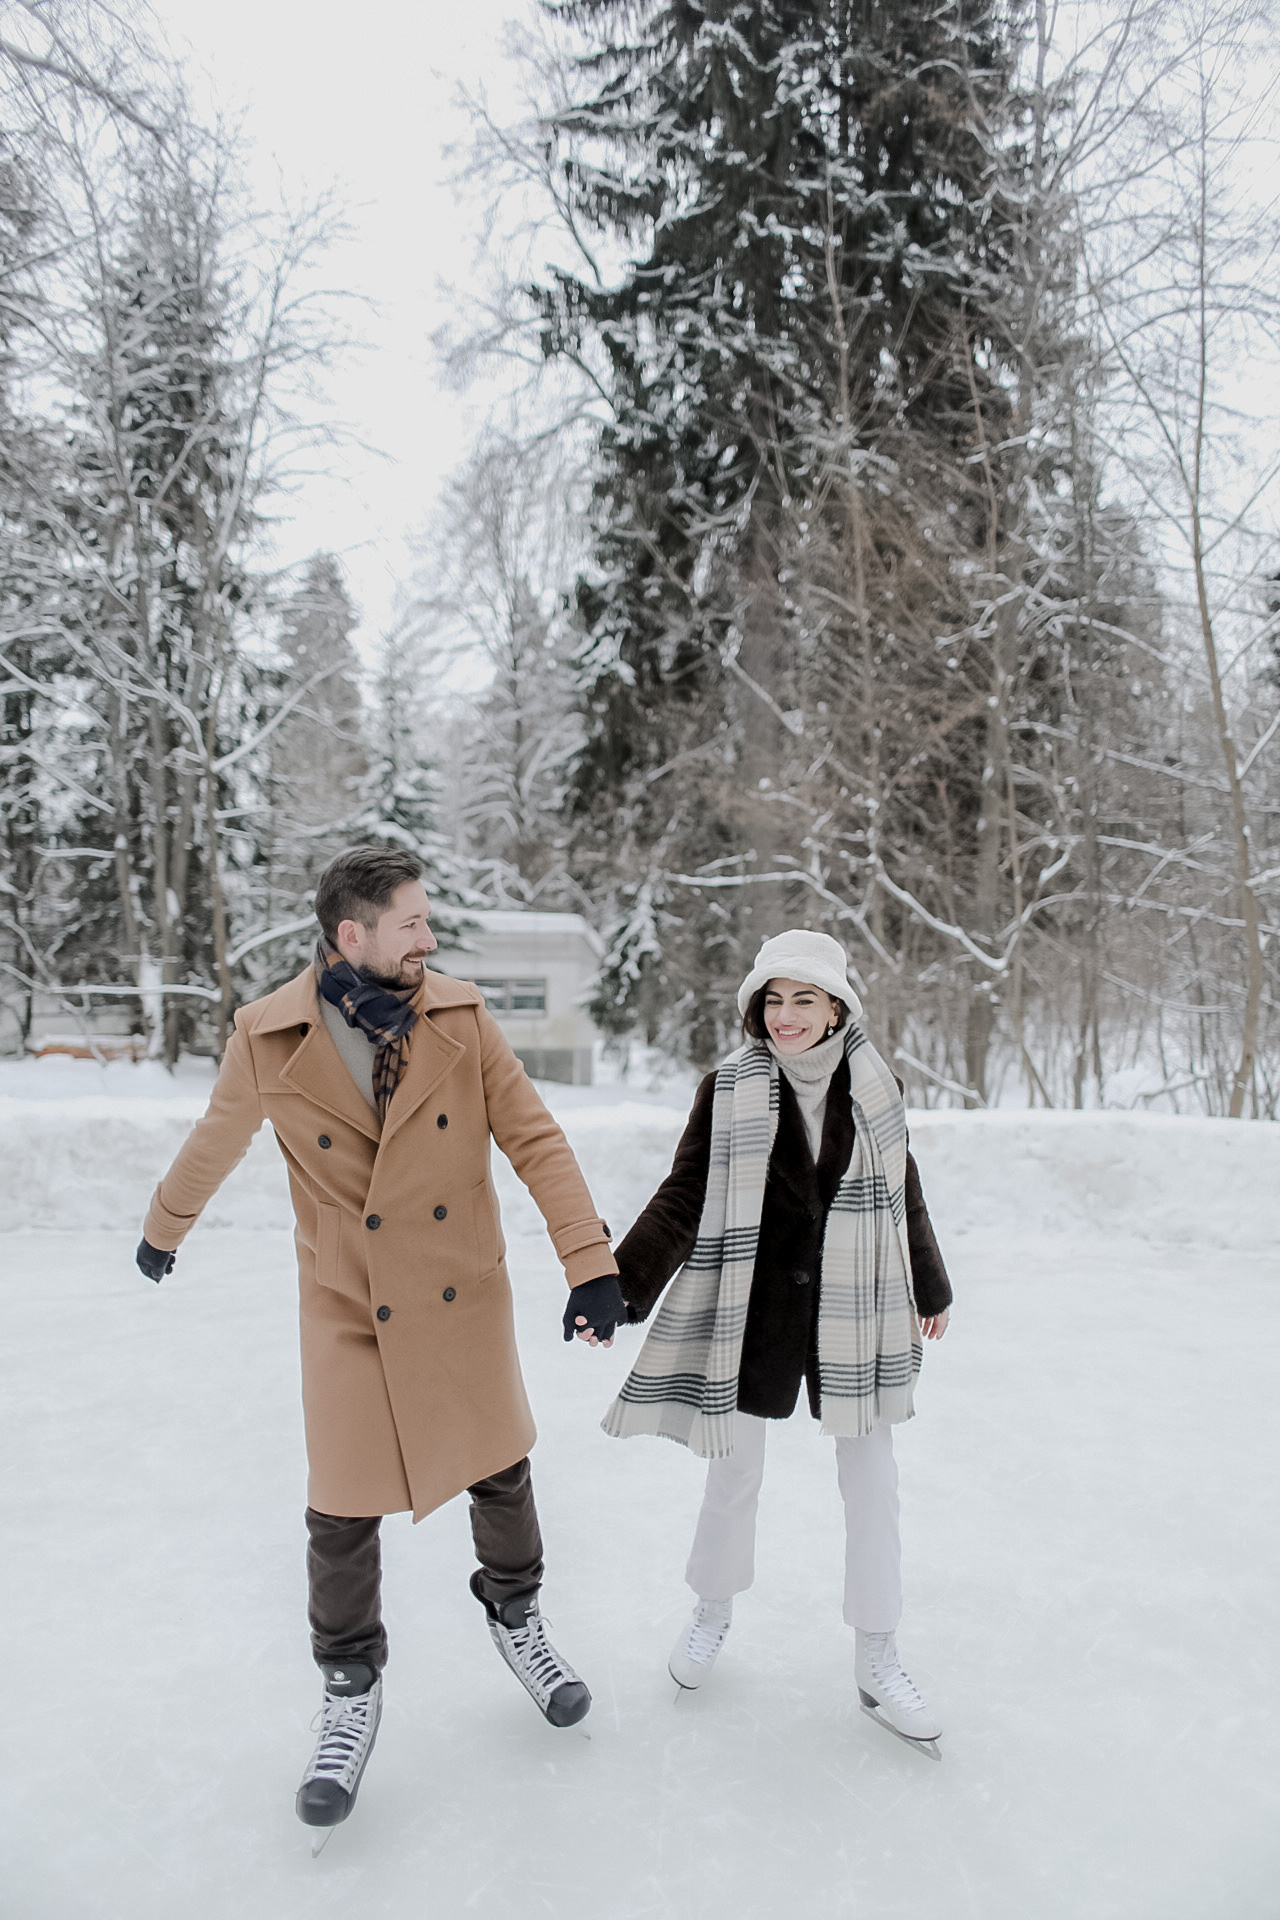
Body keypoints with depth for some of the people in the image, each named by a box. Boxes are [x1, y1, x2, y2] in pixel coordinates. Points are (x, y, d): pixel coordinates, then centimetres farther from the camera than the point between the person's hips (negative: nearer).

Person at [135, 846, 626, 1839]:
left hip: (467, 1300, 2)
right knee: (342, 1513, 5)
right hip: (349, 1311, -1)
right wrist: (164, 1229, 23)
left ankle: (517, 1619, 44)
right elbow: (213, 1145, 8)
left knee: (501, 1474, 15)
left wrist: (591, 1259, -13)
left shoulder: (461, 1016, -8)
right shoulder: (267, 1037, -11)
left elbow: (535, 1139, -7)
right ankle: (351, 1693, 32)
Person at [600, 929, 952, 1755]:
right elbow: (681, 1200, -7)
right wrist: (620, 1287, -16)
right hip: (751, 1312, -1)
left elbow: (903, 1196, 10)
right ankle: (714, 1611, 40)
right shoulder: (728, 1089, -10)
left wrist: (930, 1290, 20)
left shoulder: (876, 1086, -4)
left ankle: (878, 1661, 27)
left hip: (854, 1309, 2)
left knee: (872, 1483, 8)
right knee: (734, 1473, 12)